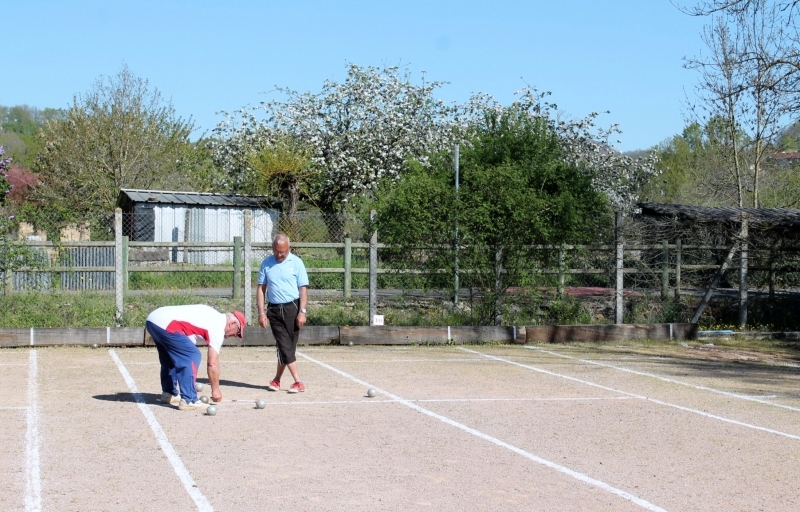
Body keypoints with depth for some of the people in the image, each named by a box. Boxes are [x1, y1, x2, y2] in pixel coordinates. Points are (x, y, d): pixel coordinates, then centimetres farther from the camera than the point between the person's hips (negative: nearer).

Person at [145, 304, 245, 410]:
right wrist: (215, 390, 6)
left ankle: (169, 393, 37)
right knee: (193, 356, -6)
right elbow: (212, 364, -3)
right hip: (165, 324, -10)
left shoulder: (214, 315, 22)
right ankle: (188, 400, -7)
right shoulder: (218, 327, -3)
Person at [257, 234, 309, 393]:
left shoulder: (296, 262, -1)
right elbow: (261, 288, 9)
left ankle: (277, 379, 14)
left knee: (288, 346, 2)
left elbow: (303, 289, -3)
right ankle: (298, 382, -5)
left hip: (292, 308, -1)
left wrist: (302, 312, -11)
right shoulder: (266, 263, 7)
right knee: (284, 346, -5)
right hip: (274, 309, 2)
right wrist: (261, 312, 2)